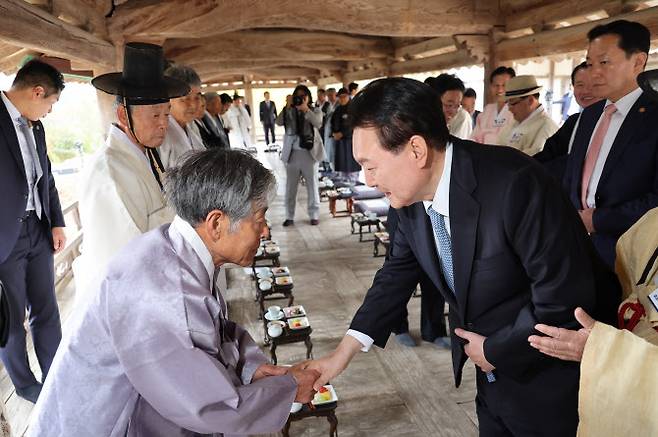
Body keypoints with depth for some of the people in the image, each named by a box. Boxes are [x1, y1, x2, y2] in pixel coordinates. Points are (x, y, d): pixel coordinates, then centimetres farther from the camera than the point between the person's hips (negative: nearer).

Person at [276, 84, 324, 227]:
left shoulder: (315, 111, 5)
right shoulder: (289, 112, 8)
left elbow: (318, 123, -15)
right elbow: (279, 122, -10)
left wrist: (306, 109, -25)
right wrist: (287, 106, -18)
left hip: (309, 153, -1)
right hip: (292, 153, 1)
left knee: (312, 185, 6)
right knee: (290, 187, 5)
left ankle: (314, 215, 17)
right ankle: (289, 216, 12)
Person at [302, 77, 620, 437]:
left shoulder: (515, 185, -31)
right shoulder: (412, 193, -8)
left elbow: (565, 299, -28)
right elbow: (396, 276, 2)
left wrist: (493, 350, -14)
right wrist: (342, 354, 0)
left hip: (551, 379, -6)